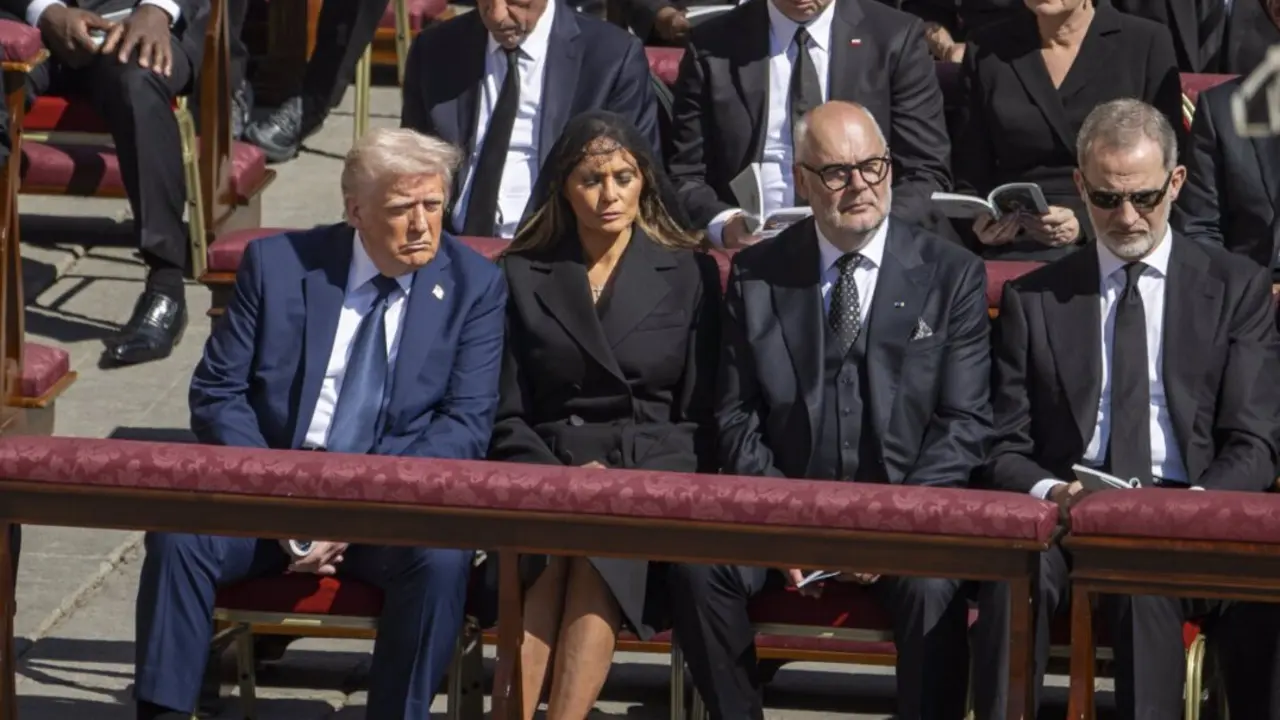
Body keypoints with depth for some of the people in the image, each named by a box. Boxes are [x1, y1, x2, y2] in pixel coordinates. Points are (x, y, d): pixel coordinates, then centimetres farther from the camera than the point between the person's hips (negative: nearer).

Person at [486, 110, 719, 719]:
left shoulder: (690, 274, 12)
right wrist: (564, 479, -11)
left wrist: (627, 485, -9)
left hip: (653, 471, 0)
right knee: (550, 551, -35)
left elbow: (699, 416, 8)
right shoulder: (521, 274, 14)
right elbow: (506, 416, 9)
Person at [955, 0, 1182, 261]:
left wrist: (1087, 223, -16)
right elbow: (971, 174, 12)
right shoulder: (986, 51, 10)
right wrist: (979, 221, -10)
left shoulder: (1147, 43, 2)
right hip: (1018, 243, 2)